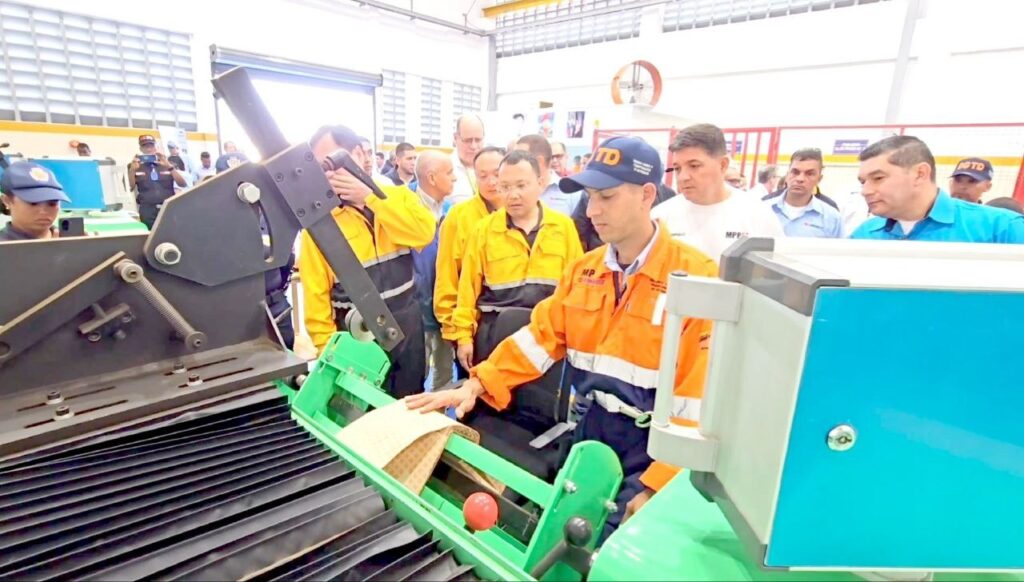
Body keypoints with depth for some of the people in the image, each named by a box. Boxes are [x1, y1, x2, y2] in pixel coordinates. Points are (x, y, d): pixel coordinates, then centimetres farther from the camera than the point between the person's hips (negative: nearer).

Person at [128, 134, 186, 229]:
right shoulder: (135, 167, 12)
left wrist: (169, 166, -13)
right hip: (148, 211, 0)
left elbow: (183, 184, -1)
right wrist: (132, 170, -13)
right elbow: (129, 188, 2)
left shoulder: (168, 166, 12)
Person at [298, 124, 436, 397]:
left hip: (407, 321, 3)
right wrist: (328, 348, -10)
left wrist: (369, 197, -20)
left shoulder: (398, 195, 2)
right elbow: (316, 293, -6)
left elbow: (424, 233, -18)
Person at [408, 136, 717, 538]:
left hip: (649, 445, -5)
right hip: (589, 429, 5)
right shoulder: (583, 271, 2)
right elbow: (541, 336, 2)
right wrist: (477, 385, -9)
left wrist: (657, 486, -17)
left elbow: (699, 395, -18)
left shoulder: (697, 276, -17)